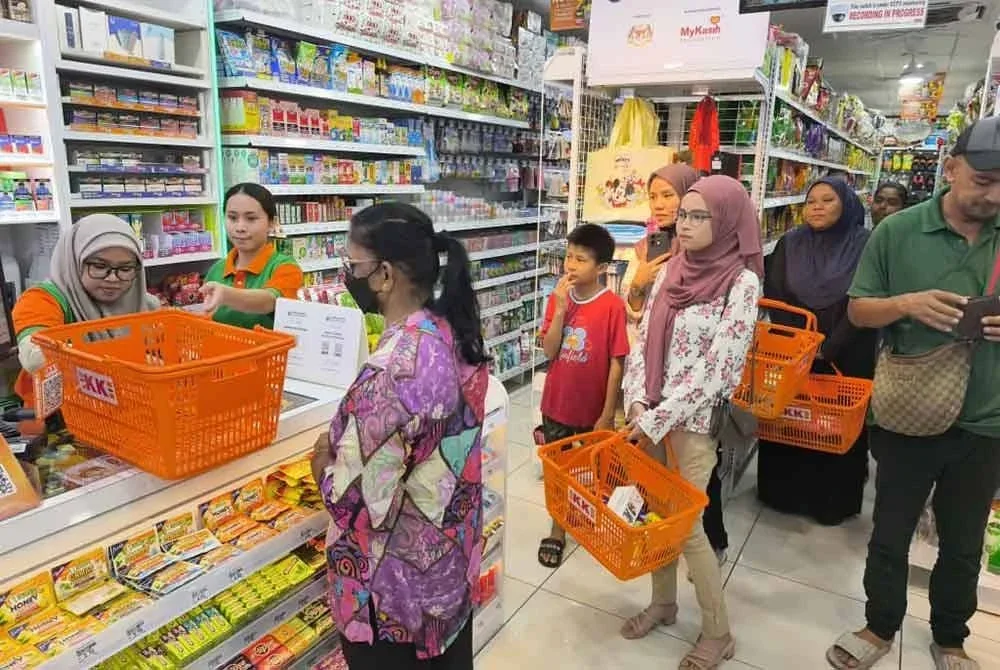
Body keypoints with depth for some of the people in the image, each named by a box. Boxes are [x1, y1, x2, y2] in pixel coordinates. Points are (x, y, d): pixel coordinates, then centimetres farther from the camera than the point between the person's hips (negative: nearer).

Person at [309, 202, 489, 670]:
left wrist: (324, 463, -7)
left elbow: (357, 499, -27)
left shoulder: (395, 366, -32)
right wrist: (346, 446, 5)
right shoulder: (454, 333, -5)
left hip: (395, 583, -7)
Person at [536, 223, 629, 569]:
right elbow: (549, 352, -8)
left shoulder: (612, 306, -15)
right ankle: (557, 533, 34)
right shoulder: (557, 298, -3)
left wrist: (608, 414, -13)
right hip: (557, 402, 3)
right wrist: (560, 308, -20)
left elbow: (616, 364, -13)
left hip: (593, 407, -3)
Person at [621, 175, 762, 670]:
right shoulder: (671, 270, 5)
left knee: (685, 523, 1)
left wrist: (659, 418, -17)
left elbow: (718, 366, -18)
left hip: (695, 419, -5)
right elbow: (644, 339, 5)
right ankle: (663, 602, 36)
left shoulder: (742, 282, -13)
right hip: (650, 414, 6)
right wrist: (637, 401, -8)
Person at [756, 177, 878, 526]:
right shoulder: (790, 243, 2)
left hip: (847, 359, -2)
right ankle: (784, 493, 28)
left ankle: (834, 501, 25)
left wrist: (828, 349, -16)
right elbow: (774, 297, -2)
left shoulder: (866, 246, -6)